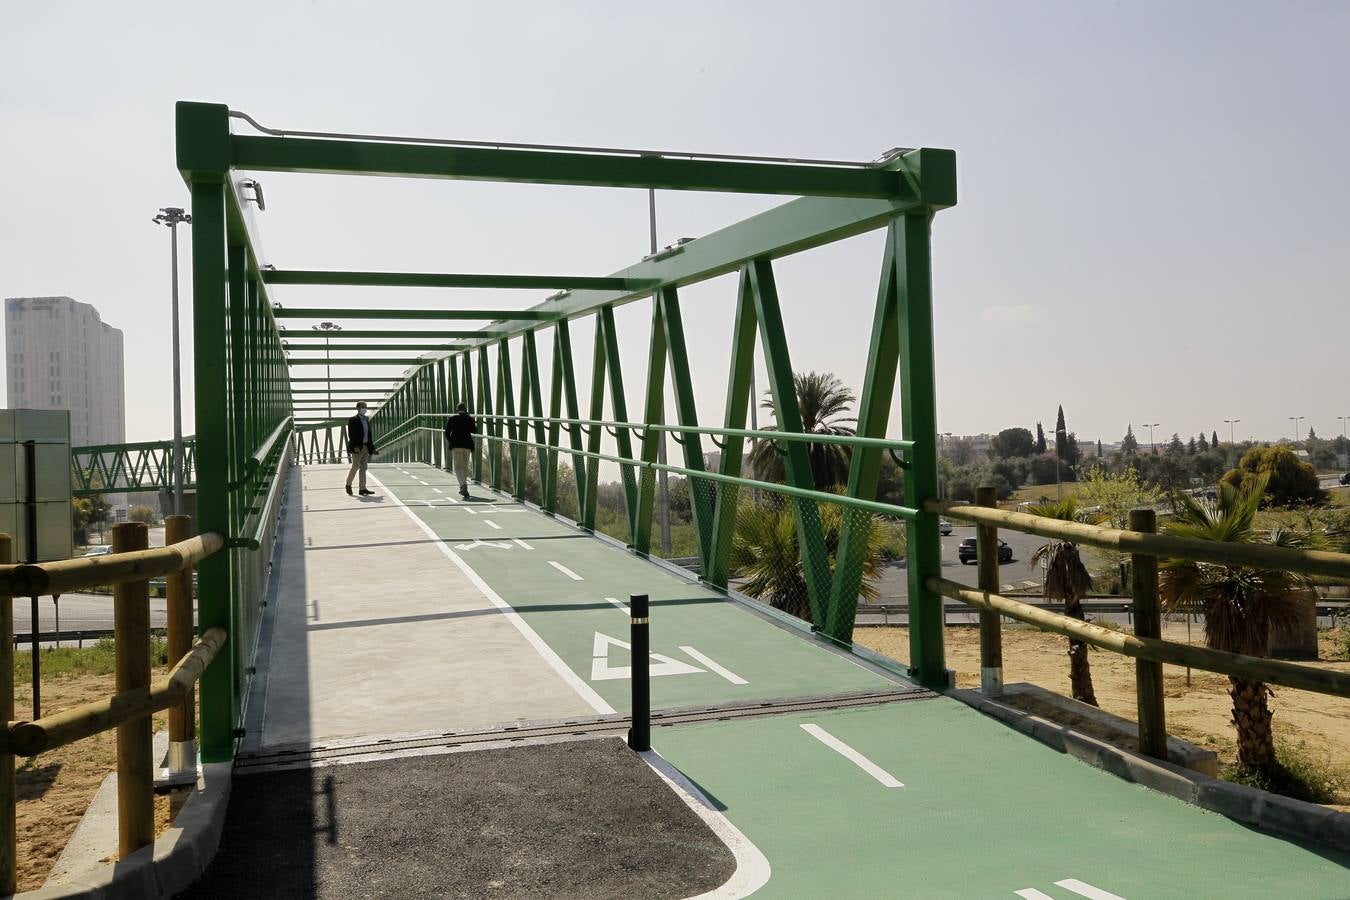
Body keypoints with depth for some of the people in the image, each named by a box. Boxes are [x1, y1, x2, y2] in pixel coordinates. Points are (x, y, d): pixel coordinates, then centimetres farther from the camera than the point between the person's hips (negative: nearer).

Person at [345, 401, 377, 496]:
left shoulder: (366, 420, 16)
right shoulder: (353, 420, -6)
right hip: (357, 448, -7)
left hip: (365, 447, 7)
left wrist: (371, 447, 12)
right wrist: (355, 446, -22)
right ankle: (348, 484, 12)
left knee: (363, 468, 5)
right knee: (356, 466, -6)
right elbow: (351, 434, -13)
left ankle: (363, 489, 5)